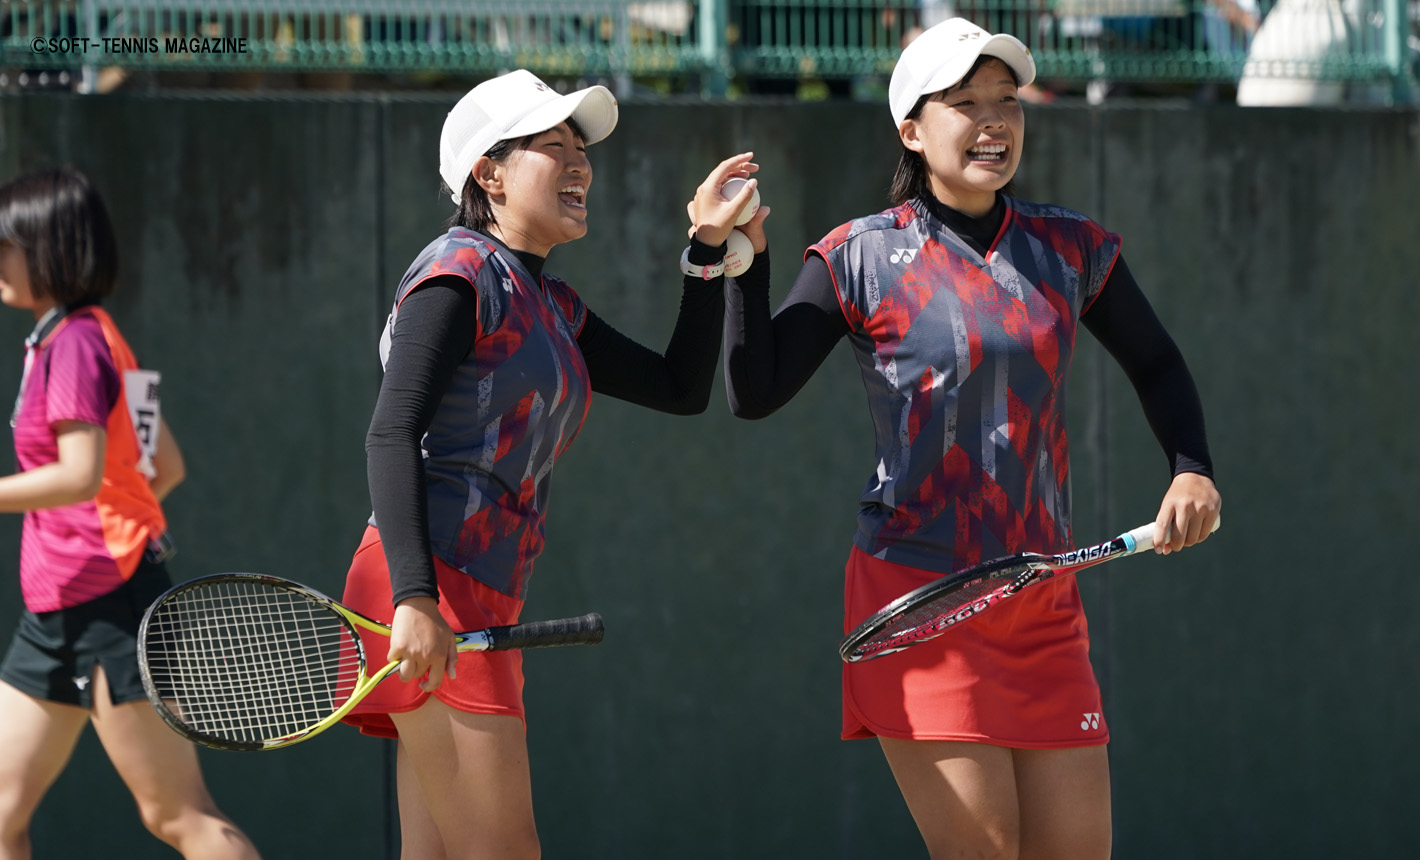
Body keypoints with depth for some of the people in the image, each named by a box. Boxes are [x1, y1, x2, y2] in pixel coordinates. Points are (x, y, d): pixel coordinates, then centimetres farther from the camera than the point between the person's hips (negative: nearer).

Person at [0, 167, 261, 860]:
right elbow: (167, 467, 22)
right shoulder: (89, 338, 16)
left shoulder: (75, 343, -12)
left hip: (107, 604, -10)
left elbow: (80, 475, -24)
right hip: (57, 615, 10)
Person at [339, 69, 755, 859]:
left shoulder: (553, 308, 21)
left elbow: (682, 390, 23)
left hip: (482, 607, 9)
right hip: (433, 592, -9)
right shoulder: (461, 273, -6)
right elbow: (392, 434, -15)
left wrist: (710, 247, 15)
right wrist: (415, 600, -26)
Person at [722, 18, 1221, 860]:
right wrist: (743, 261, -16)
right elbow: (756, 393, -6)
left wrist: (1193, 471, 5)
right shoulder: (863, 259, -3)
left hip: (1045, 607, 5)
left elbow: (1157, 365, 21)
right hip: (920, 598, -5)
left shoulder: (1071, 250, 7)